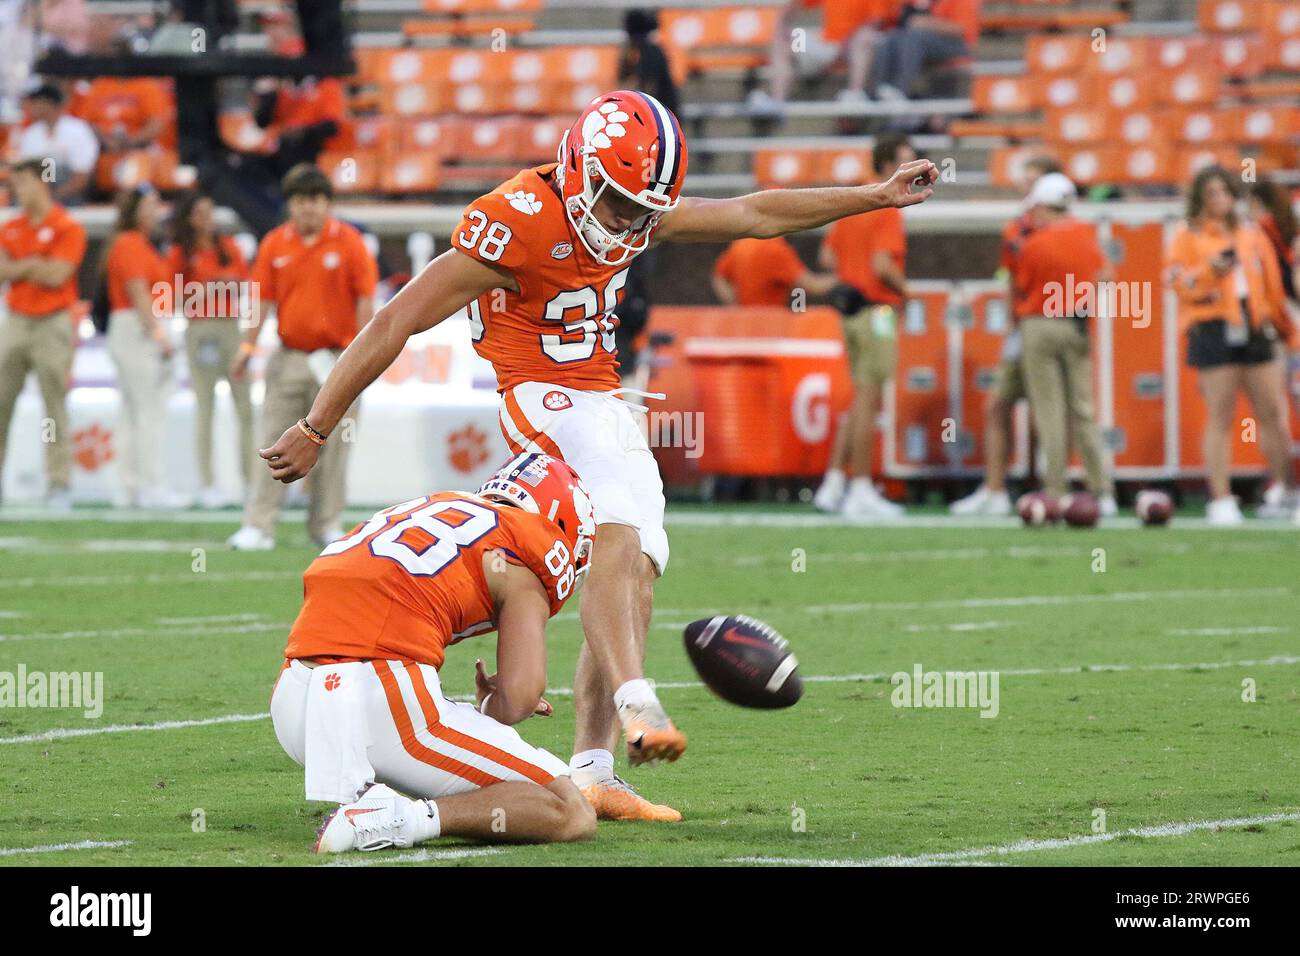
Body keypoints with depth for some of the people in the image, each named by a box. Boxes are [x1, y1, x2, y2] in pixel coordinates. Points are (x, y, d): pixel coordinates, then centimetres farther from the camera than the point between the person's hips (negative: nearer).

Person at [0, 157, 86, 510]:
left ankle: (59, 484, -4)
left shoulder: (68, 228, -3)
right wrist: (34, 265, -9)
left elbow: (57, 276, -12)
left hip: (52, 325, -5)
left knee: (55, 404, -5)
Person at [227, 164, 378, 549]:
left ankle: (326, 524, 10)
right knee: (275, 442, -2)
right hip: (289, 357, 2)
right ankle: (258, 527, -4)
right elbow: (262, 300, 6)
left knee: (332, 446, 2)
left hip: (337, 357, -2)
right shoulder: (275, 245, 6)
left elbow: (365, 299, -3)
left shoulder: (349, 242, -2)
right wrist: (247, 348, -2)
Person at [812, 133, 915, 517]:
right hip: (877, 309, -9)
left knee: (860, 402, 14)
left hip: (851, 308, 9)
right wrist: (905, 289, -7)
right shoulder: (887, 209, -14)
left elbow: (828, 257, 15)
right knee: (868, 402, -4)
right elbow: (883, 265, -23)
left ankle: (833, 483, 12)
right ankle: (860, 490, -1)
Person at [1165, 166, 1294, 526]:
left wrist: (1286, 329, 17)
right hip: (1213, 330, -4)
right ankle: (1221, 500, -3)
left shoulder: (1251, 233, 15)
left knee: (1272, 413, 4)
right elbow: (1176, 279, -7)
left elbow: (1271, 283, 18)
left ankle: (1285, 490, 14)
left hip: (1255, 328, 4)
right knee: (1221, 417, -6)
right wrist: (1210, 271, -22)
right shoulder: (1187, 235, 2)